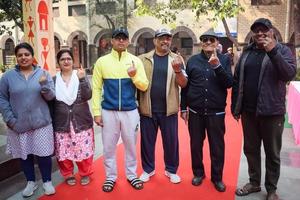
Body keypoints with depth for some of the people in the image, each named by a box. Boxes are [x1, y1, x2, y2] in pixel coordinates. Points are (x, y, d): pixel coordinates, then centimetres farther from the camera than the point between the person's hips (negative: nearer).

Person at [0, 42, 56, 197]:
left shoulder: (43, 73, 0)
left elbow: (50, 97, -2)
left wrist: (44, 85, -23)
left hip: (41, 122, -1)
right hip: (19, 124, 1)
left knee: (44, 153, 4)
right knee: (24, 154, 13)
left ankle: (47, 181, 24)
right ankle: (31, 182, 31)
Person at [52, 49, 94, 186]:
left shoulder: (81, 76, 1)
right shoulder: (54, 80, 3)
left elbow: (87, 96, -12)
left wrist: (82, 79, -23)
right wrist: (50, 120, 4)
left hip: (81, 121, -1)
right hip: (61, 122, 1)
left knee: (84, 149, 4)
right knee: (63, 150, 7)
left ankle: (85, 173, 27)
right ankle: (68, 174, 30)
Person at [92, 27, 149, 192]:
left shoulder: (135, 61, 2)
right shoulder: (102, 61, 0)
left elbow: (144, 86, 0)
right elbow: (96, 88, 1)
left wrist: (134, 76, -19)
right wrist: (96, 112, -3)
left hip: (130, 111, 1)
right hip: (108, 112, 0)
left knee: (131, 145, 12)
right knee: (109, 147, 9)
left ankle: (131, 175, 30)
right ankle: (110, 177, 27)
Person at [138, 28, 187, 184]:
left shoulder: (176, 59, 2)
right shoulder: (143, 59, 2)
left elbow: (183, 84, -3)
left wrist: (178, 71, -22)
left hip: (168, 109, 0)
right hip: (148, 109, 0)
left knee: (171, 141, 10)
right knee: (147, 141, 12)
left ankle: (171, 170, 30)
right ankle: (148, 169, 31)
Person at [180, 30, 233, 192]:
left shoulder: (224, 59, 2)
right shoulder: (193, 60, 4)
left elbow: (229, 83, -9)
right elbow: (185, 86, 6)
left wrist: (217, 66, -21)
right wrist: (183, 108, 4)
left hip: (216, 112, -1)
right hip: (195, 112, 1)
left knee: (217, 146, 7)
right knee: (195, 145, 11)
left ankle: (217, 177, 25)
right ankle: (198, 173, 31)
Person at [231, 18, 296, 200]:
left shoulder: (282, 50, -3)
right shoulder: (247, 53, 8)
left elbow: (289, 74, -19)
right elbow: (237, 81, 7)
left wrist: (272, 51, -27)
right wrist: (235, 107, 4)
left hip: (272, 112, -3)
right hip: (248, 111, 4)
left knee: (272, 153, 9)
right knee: (250, 150, 14)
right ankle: (254, 183, 32)